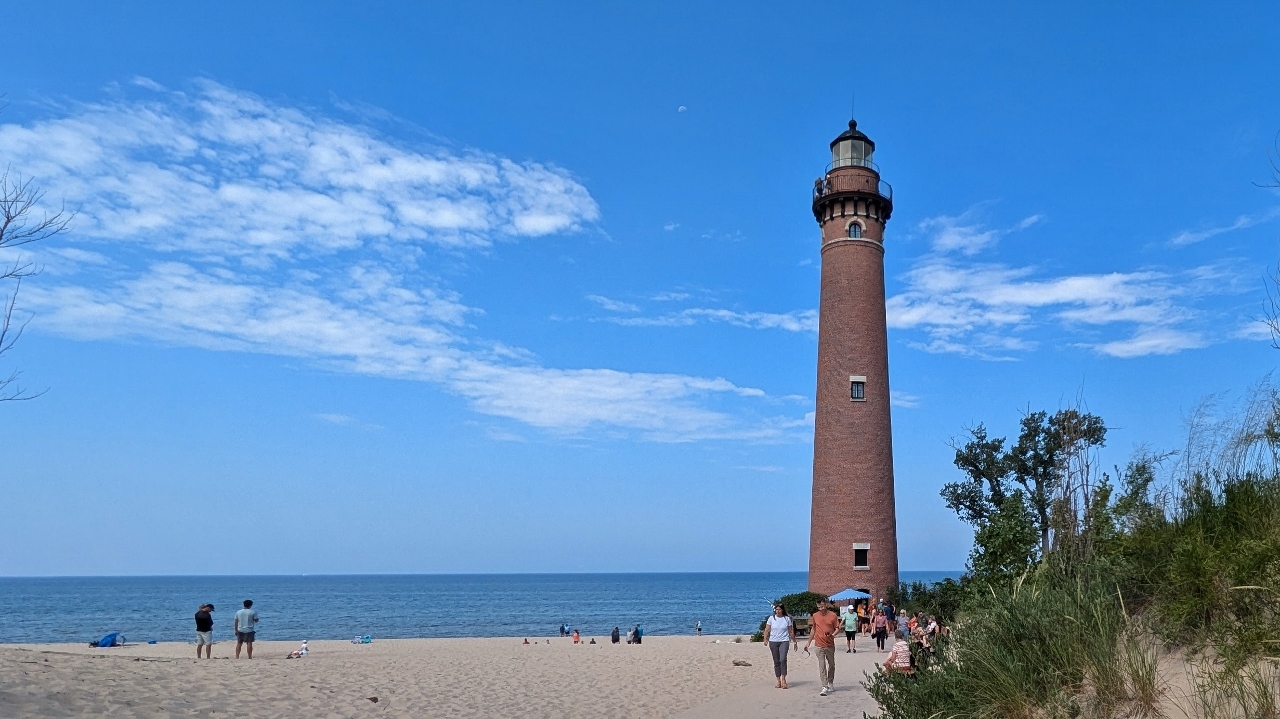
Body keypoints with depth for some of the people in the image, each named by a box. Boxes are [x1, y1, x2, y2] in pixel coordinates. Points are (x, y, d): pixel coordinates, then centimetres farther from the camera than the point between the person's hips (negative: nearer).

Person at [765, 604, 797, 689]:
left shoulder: (787, 619, 5)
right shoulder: (771, 618, 5)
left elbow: (791, 631, 10)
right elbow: (767, 630, 3)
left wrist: (794, 641, 12)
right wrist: (765, 639, -10)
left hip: (784, 641, -2)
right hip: (773, 642, 2)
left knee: (783, 659, -19)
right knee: (776, 661, 5)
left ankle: (783, 679, -14)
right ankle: (779, 681, 12)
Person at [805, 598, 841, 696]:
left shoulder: (833, 615, -4)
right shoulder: (815, 616, 3)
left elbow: (837, 628, 0)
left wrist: (832, 635, -21)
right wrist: (808, 643, 15)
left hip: (830, 645, 0)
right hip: (819, 645, 0)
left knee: (831, 665, 15)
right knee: (822, 666, -5)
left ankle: (831, 683, 33)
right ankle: (824, 687, -6)